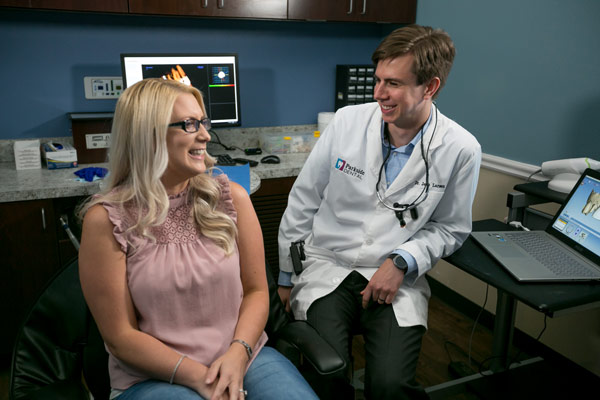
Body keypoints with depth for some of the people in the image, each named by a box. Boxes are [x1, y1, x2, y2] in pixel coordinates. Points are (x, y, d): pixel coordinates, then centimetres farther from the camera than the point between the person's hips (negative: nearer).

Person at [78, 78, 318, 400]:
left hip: (239, 359, 3)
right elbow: (121, 336, -6)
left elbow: (256, 290, 3)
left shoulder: (231, 198, -1)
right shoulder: (106, 220, -8)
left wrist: (238, 353, -12)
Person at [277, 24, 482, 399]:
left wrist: (402, 262, -12)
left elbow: (451, 228, 6)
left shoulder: (461, 150, -7)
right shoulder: (348, 121, -6)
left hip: (397, 276, 0)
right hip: (326, 266, 1)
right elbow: (303, 200, 3)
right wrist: (286, 277, 8)